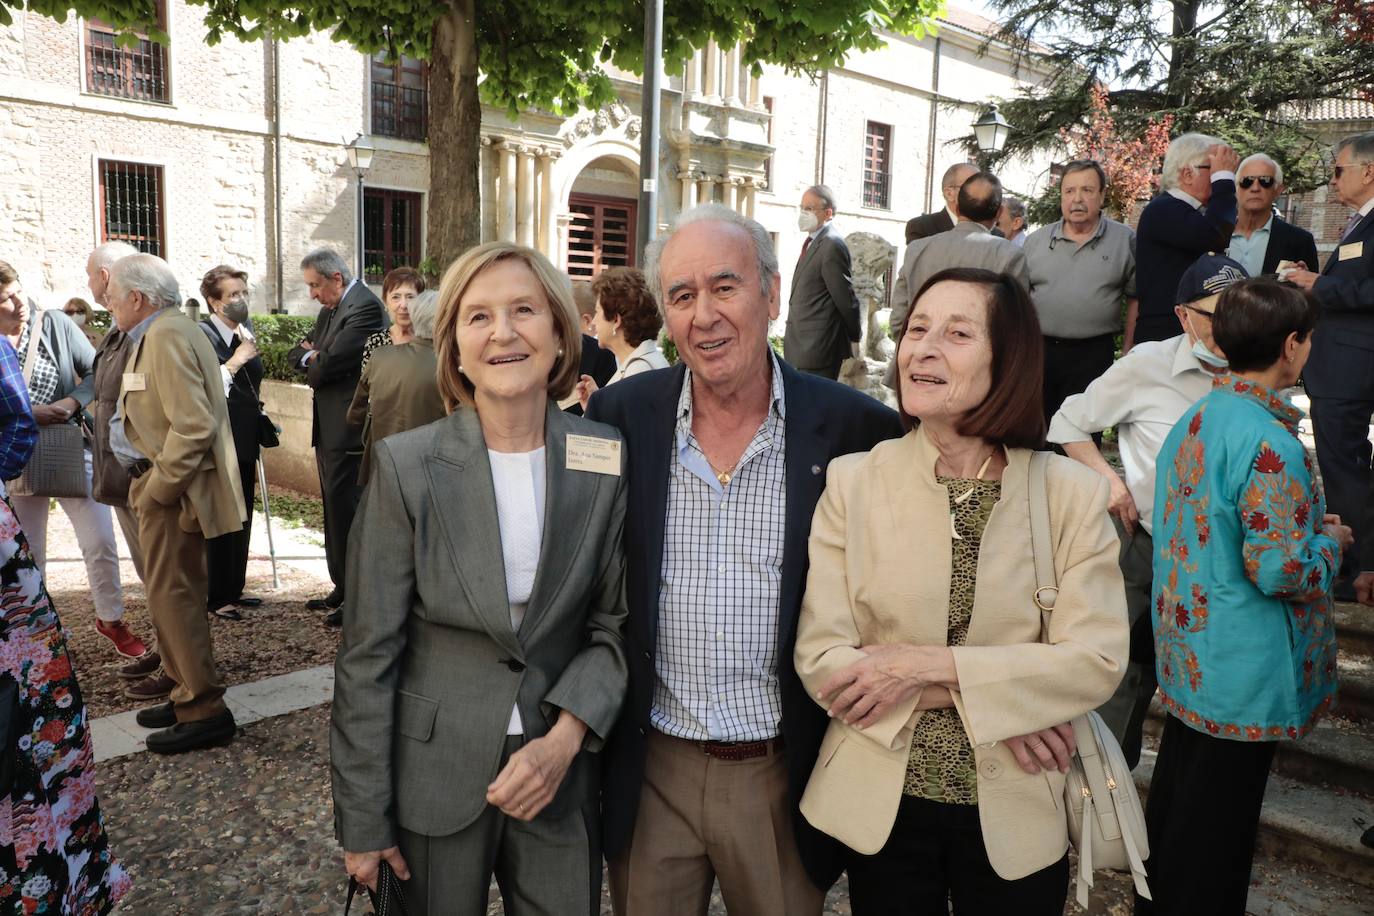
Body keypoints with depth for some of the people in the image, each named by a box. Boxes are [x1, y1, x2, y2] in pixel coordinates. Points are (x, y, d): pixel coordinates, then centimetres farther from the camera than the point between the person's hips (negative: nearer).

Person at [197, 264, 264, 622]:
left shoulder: (245, 332, 12)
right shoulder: (201, 335, -11)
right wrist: (235, 362, -22)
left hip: (245, 443, 7)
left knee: (242, 519, 12)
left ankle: (234, 589, 24)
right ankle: (217, 597, 12)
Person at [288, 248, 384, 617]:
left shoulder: (364, 307, -16)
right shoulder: (330, 309, 16)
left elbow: (331, 363, -22)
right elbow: (296, 353, 17)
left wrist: (312, 364, 1)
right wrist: (312, 356, -6)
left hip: (348, 431, -10)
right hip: (328, 430, 10)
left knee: (346, 513, -5)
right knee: (335, 512, 16)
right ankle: (342, 589, 28)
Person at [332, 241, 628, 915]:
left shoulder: (608, 461, -7)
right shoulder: (407, 466, -12)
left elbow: (614, 623, -1)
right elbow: (368, 654, -8)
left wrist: (565, 739, -14)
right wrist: (363, 819, -5)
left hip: (559, 774, 2)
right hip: (434, 776, -1)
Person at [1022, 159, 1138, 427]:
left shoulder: (1124, 239, 2)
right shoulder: (1036, 241, 7)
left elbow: (1134, 296, 5)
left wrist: (1129, 349, 0)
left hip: (1094, 354, -2)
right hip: (1038, 350, 2)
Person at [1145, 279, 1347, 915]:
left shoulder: (1195, 420, 2)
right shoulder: (1269, 445, -24)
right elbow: (1282, 572, -24)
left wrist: (1307, 524, 13)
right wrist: (1329, 541, -5)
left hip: (1186, 652, 9)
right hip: (1243, 672, -8)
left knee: (1176, 785, 23)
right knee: (1219, 820, 8)